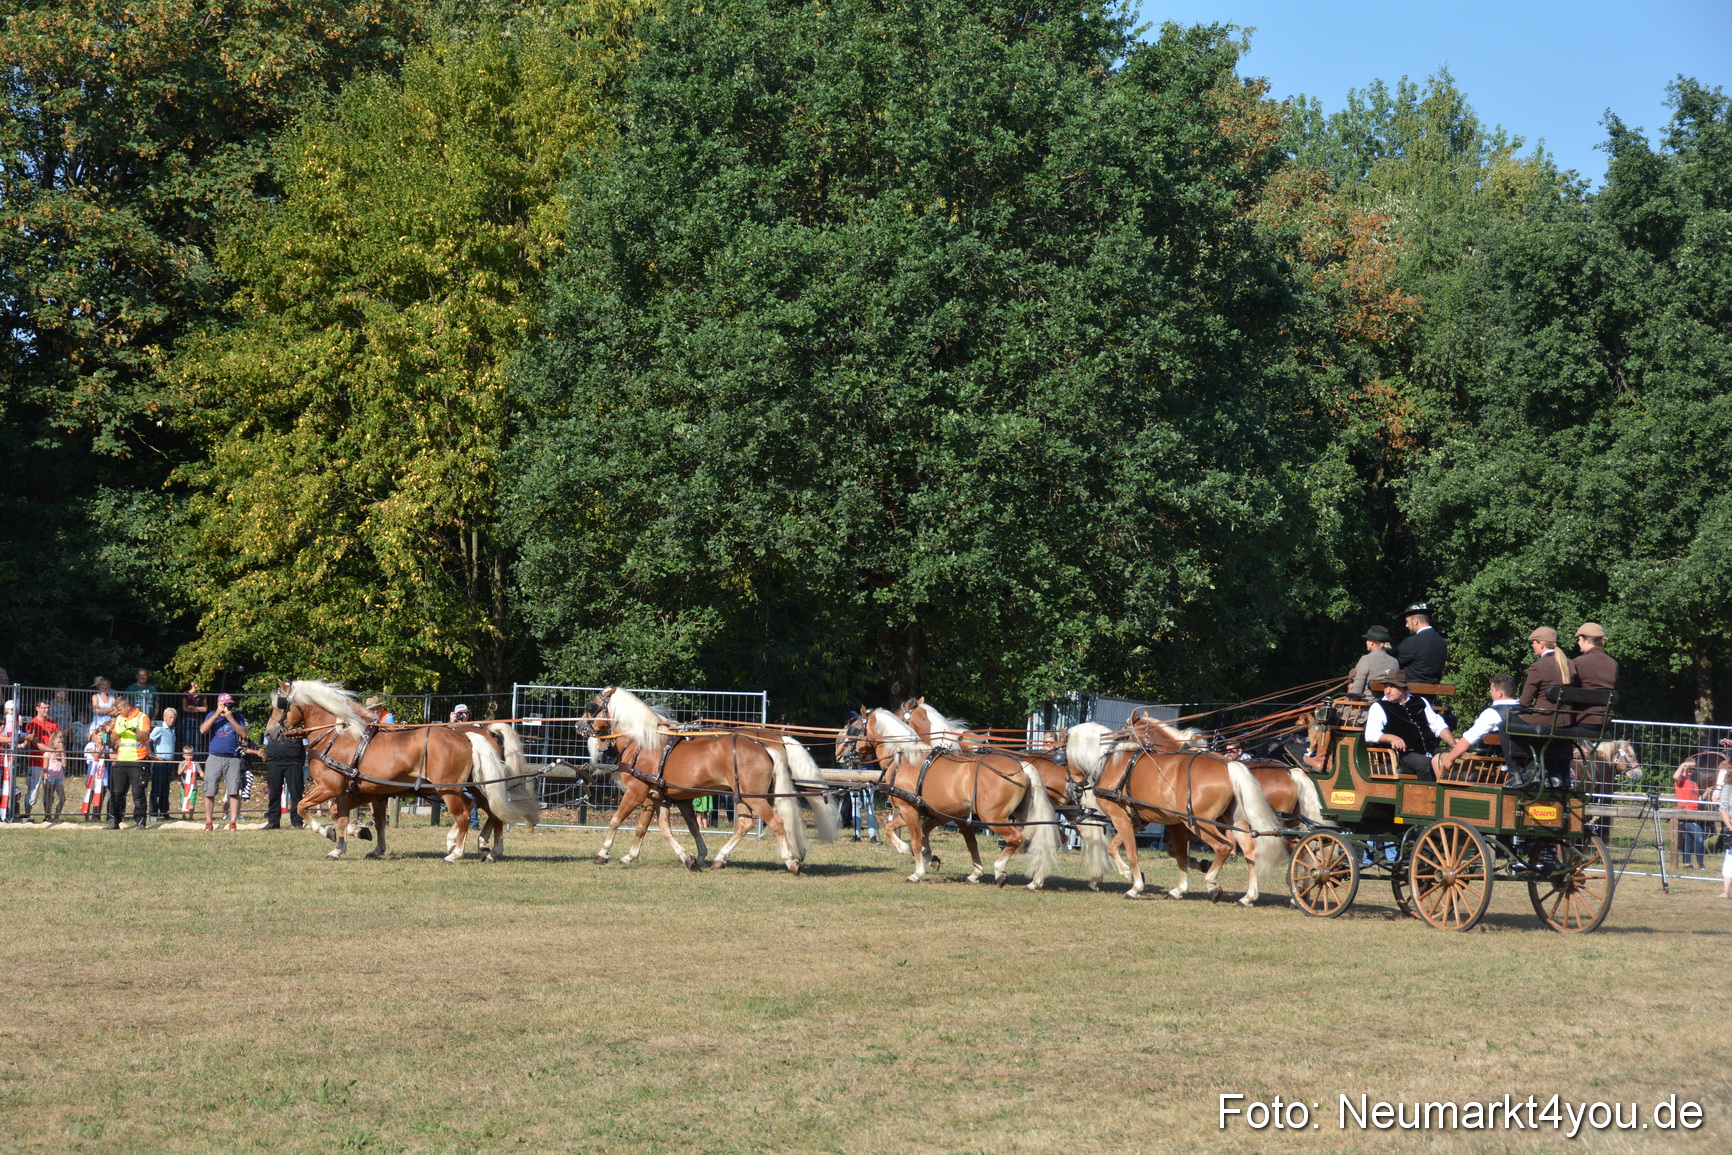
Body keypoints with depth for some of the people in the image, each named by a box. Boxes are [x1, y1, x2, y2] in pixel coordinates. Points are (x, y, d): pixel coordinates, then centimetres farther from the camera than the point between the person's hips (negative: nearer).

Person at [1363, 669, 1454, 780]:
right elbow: (1370, 735, -5)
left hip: (1430, 750, 4)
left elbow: (1438, 725, 22)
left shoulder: (1420, 702, 20)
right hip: (1404, 754, -4)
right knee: (1425, 763, -35)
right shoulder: (1378, 707, 7)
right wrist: (1391, 738, -23)